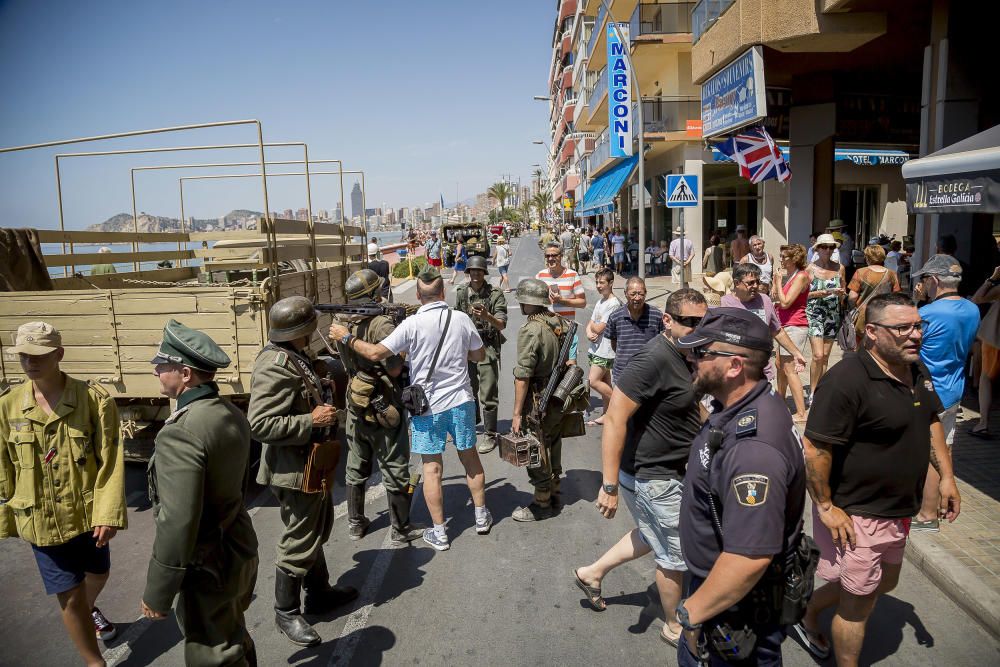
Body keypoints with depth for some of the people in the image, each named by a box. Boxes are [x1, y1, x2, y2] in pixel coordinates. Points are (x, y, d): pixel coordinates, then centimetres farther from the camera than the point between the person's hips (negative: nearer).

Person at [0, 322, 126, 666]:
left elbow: (111, 461, -14)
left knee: (98, 574, 24)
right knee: (69, 596, 6)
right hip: (42, 520, 0)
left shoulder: (94, 398, -14)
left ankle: (90, 610, 59)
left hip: (89, 514, 0)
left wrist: (107, 514, -17)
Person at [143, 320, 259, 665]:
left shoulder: (180, 433, -26)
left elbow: (177, 524, -26)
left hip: (208, 569, -8)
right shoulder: (233, 414, 2)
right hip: (241, 551, 8)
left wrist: (157, 594, -15)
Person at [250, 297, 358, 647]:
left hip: (311, 462, 10)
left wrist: (321, 406, 8)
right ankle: (286, 613, 23)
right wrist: (312, 421, -27)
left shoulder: (294, 355, 5)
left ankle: (319, 592, 42)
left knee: (317, 531, 24)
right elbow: (259, 425, -31)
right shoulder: (275, 366, -26)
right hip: (294, 470, -10)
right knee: (298, 543, 5)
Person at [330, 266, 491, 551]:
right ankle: (481, 515, 32)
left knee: (432, 468, 6)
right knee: (470, 456, 19)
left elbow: (376, 353, -16)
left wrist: (346, 337, -3)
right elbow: (479, 355, 8)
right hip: (461, 401, 3)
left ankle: (439, 533, 14)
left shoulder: (412, 324, -16)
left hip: (428, 406, -3)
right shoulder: (461, 319, -5)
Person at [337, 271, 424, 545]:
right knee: (395, 470, 6)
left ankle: (355, 523, 32)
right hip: (384, 409, -7)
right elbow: (394, 369, -21)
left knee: (356, 467, 19)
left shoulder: (345, 326, 2)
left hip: (355, 407, 7)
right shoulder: (382, 324, -20)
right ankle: (400, 530, 16)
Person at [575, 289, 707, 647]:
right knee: (675, 555, 10)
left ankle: (592, 573, 41)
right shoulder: (653, 359, -28)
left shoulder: (686, 355, 2)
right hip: (651, 478, -9)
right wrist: (610, 486, -29)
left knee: (653, 534, 28)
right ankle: (674, 628, 35)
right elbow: (615, 419, -29)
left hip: (671, 470, 9)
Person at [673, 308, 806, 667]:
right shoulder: (744, 407, -3)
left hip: (737, 603, -9)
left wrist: (692, 612, -24)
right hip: (715, 578, 9)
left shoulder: (753, 446, -36)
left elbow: (750, 557, -37)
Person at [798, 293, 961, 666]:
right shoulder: (846, 380, -27)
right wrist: (826, 507, -22)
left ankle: (808, 614, 46)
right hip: (856, 516, -9)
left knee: (885, 582, 27)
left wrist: (946, 476, 10)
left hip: (897, 511, 9)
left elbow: (930, 422, 17)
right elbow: (815, 448, -27)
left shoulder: (916, 370, 2)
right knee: (858, 604, 7)